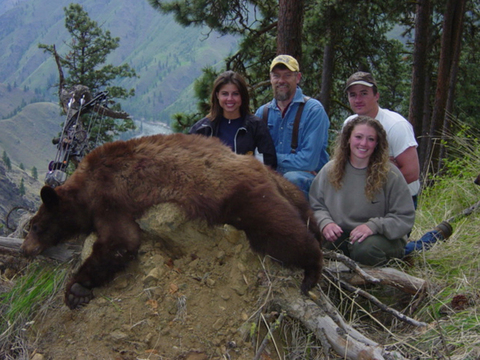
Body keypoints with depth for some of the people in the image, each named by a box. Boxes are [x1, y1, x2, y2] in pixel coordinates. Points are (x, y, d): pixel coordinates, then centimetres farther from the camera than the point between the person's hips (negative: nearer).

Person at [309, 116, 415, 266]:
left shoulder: (389, 174, -7)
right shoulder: (330, 170, 2)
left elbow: (405, 217, -8)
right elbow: (316, 206, 7)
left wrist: (373, 226, -24)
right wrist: (325, 222, -16)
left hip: (384, 237, -2)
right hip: (340, 236, 3)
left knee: (365, 249, -38)